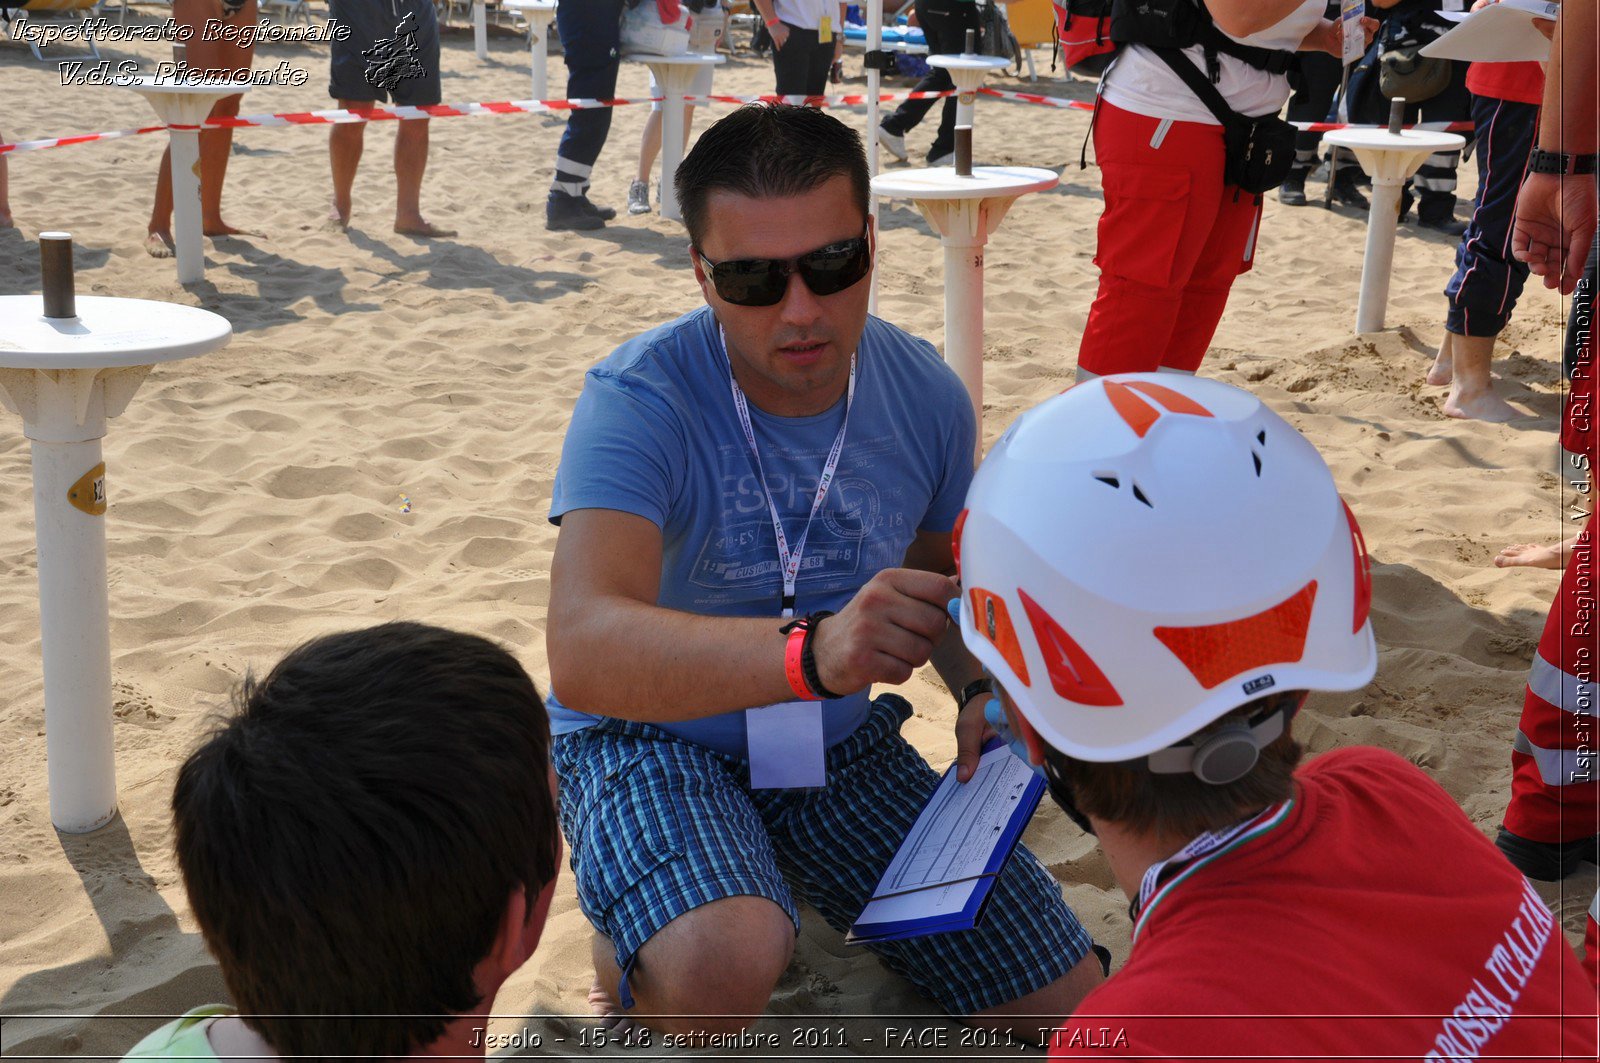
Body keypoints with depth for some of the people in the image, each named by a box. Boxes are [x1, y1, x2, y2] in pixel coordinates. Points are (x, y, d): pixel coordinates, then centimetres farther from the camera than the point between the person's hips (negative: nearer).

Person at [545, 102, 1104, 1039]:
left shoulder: (927, 398, -8)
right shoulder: (638, 400, -24)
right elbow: (584, 651, -39)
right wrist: (811, 652, -54)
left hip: (840, 747, 5)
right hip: (651, 739, -5)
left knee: (1070, 999, 3)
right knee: (725, 964, -37)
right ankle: (635, 936, 2)